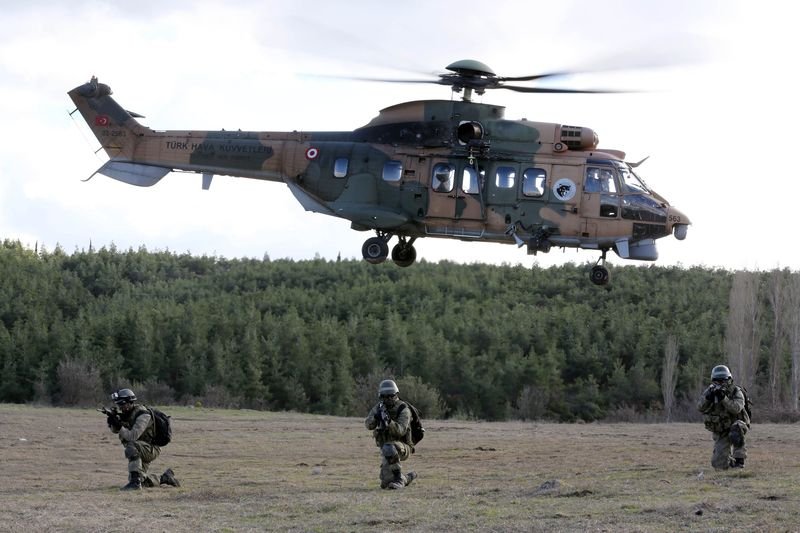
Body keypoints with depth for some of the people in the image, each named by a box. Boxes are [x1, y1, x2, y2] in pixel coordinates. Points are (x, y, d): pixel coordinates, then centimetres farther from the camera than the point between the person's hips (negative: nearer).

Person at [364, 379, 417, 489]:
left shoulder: (403, 409, -15)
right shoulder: (379, 407, 2)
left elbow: (400, 431, -27)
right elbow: (369, 425, -10)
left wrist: (389, 421, -43)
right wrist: (376, 416, -30)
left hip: (402, 448, -6)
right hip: (385, 446, 6)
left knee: (388, 448, -40)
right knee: (385, 483, -1)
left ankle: (398, 479, -29)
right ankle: (408, 477, 30)